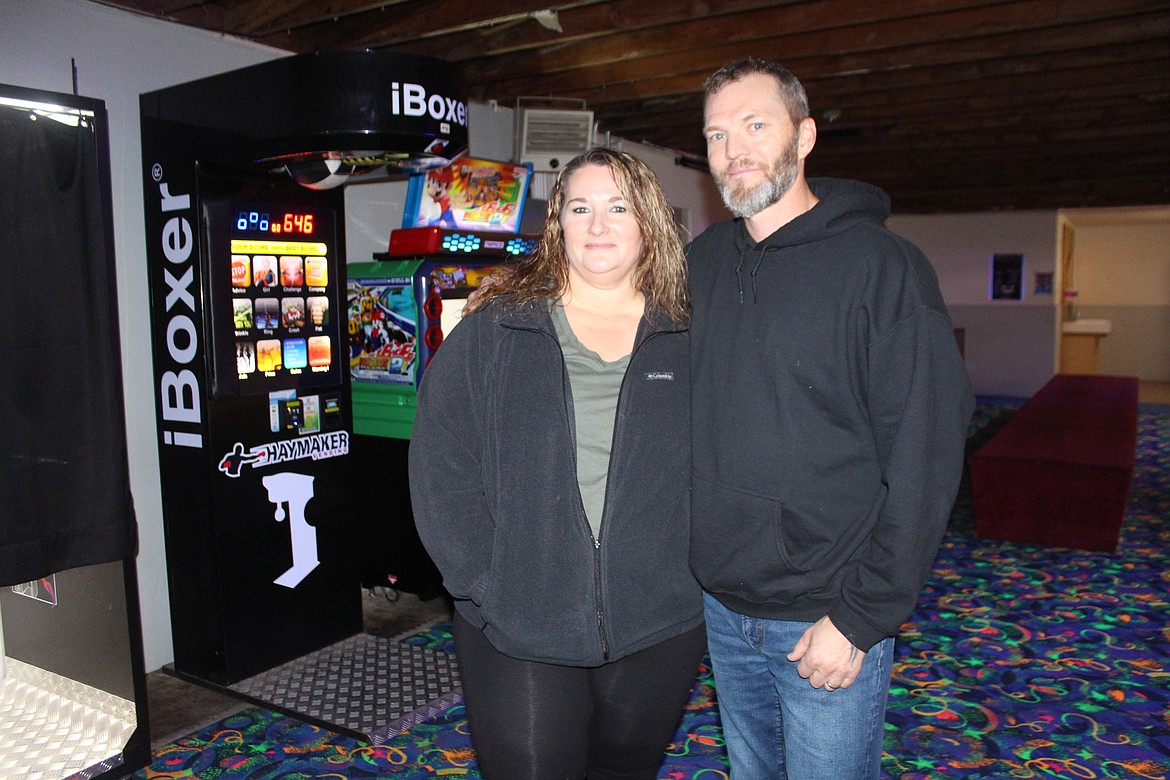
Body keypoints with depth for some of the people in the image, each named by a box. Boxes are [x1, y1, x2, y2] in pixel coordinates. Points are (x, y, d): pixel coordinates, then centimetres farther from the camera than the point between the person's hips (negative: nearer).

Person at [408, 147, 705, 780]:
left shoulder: (691, 341, 1)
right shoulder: (494, 331, -3)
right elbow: (440, 460, -6)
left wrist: (696, 573, -4)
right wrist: (483, 581, -11)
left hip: (657, 628, 2)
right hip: (516, 630, -1)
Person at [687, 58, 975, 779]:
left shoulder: (881, 265, -13)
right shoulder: (698, 265, 4)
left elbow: (926, 455, -15)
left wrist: (862, 617, -15)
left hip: (827, 618, -5)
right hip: (720, 607, 5)